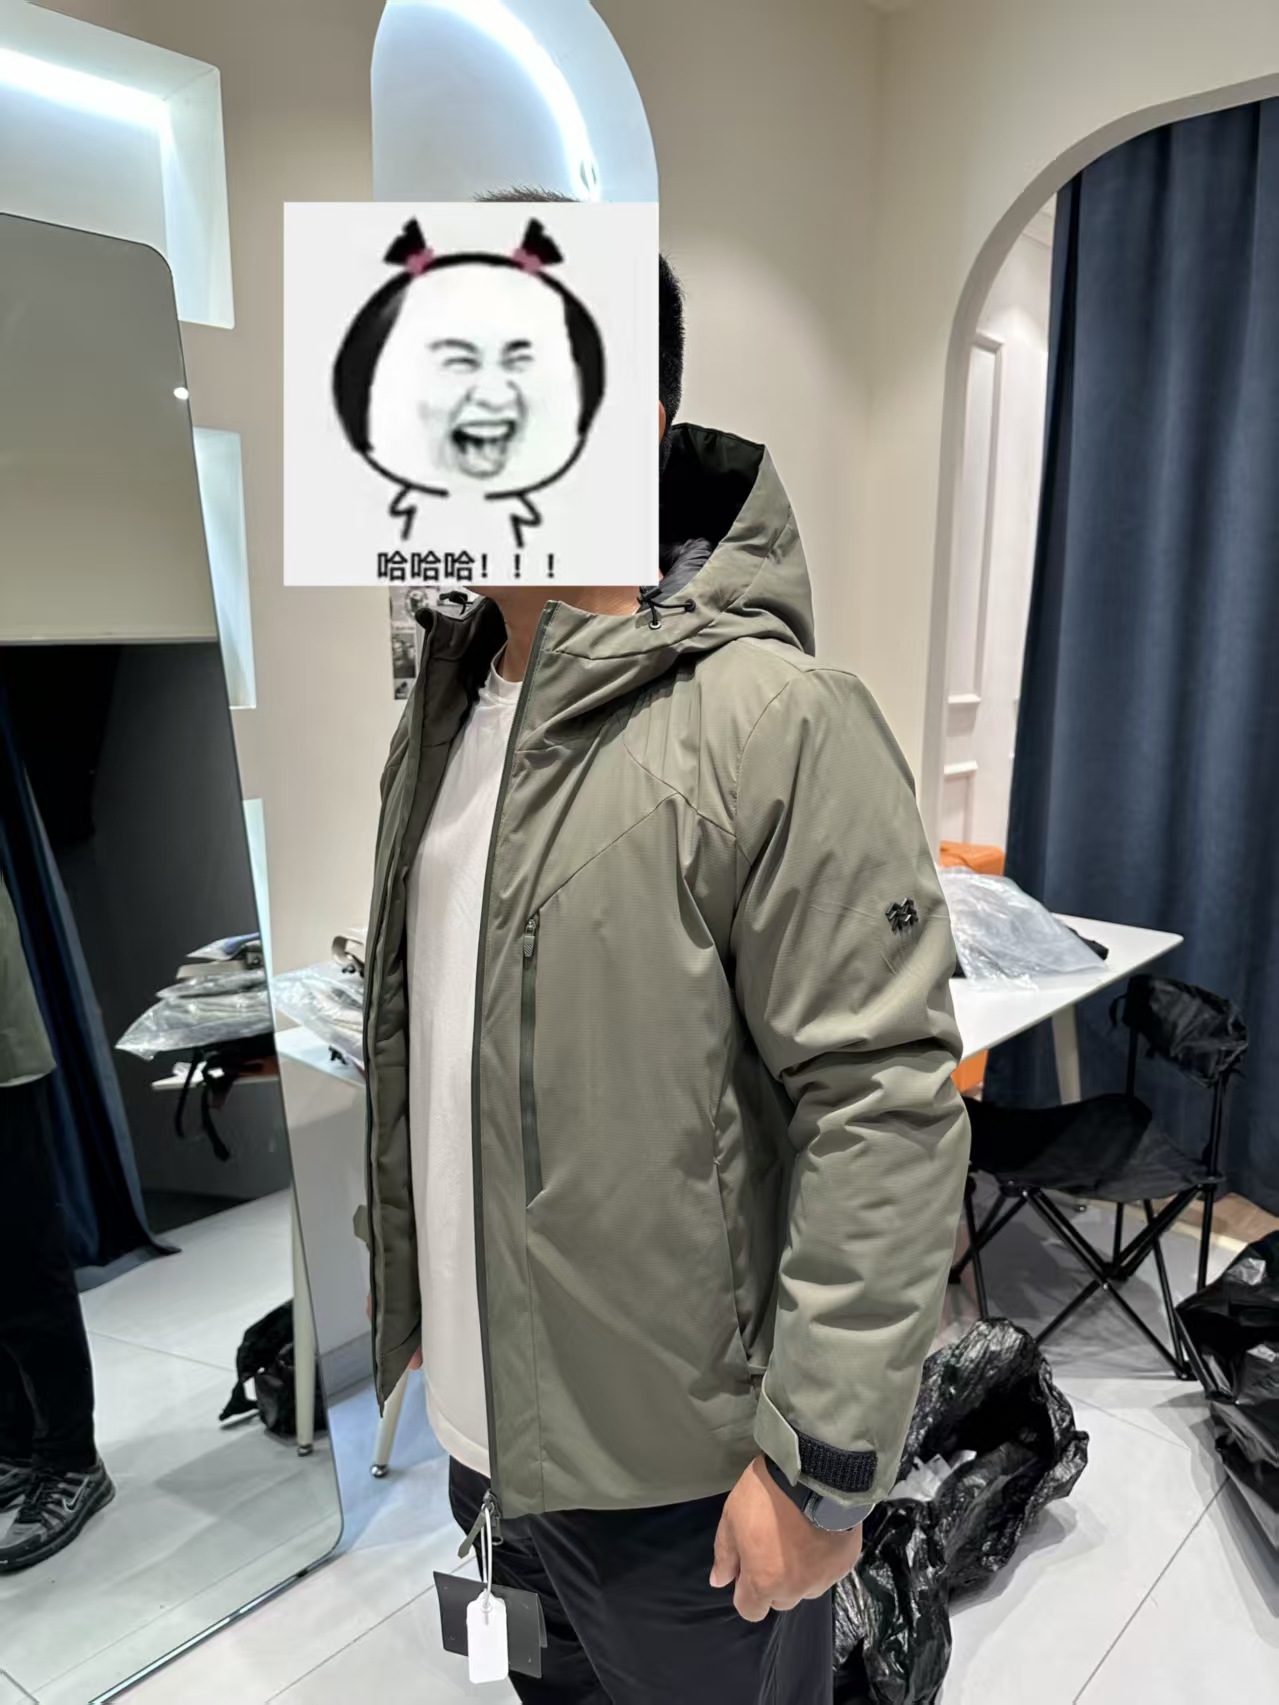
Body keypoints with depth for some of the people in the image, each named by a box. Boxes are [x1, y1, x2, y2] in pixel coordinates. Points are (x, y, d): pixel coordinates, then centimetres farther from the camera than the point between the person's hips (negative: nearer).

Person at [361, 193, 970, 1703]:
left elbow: (887, 1109, -22)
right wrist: (402, 1305, 15)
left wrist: (820, 1460, -18)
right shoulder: (444, 708, 3)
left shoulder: (773, 723, -22)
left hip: (681, 1477, -6)